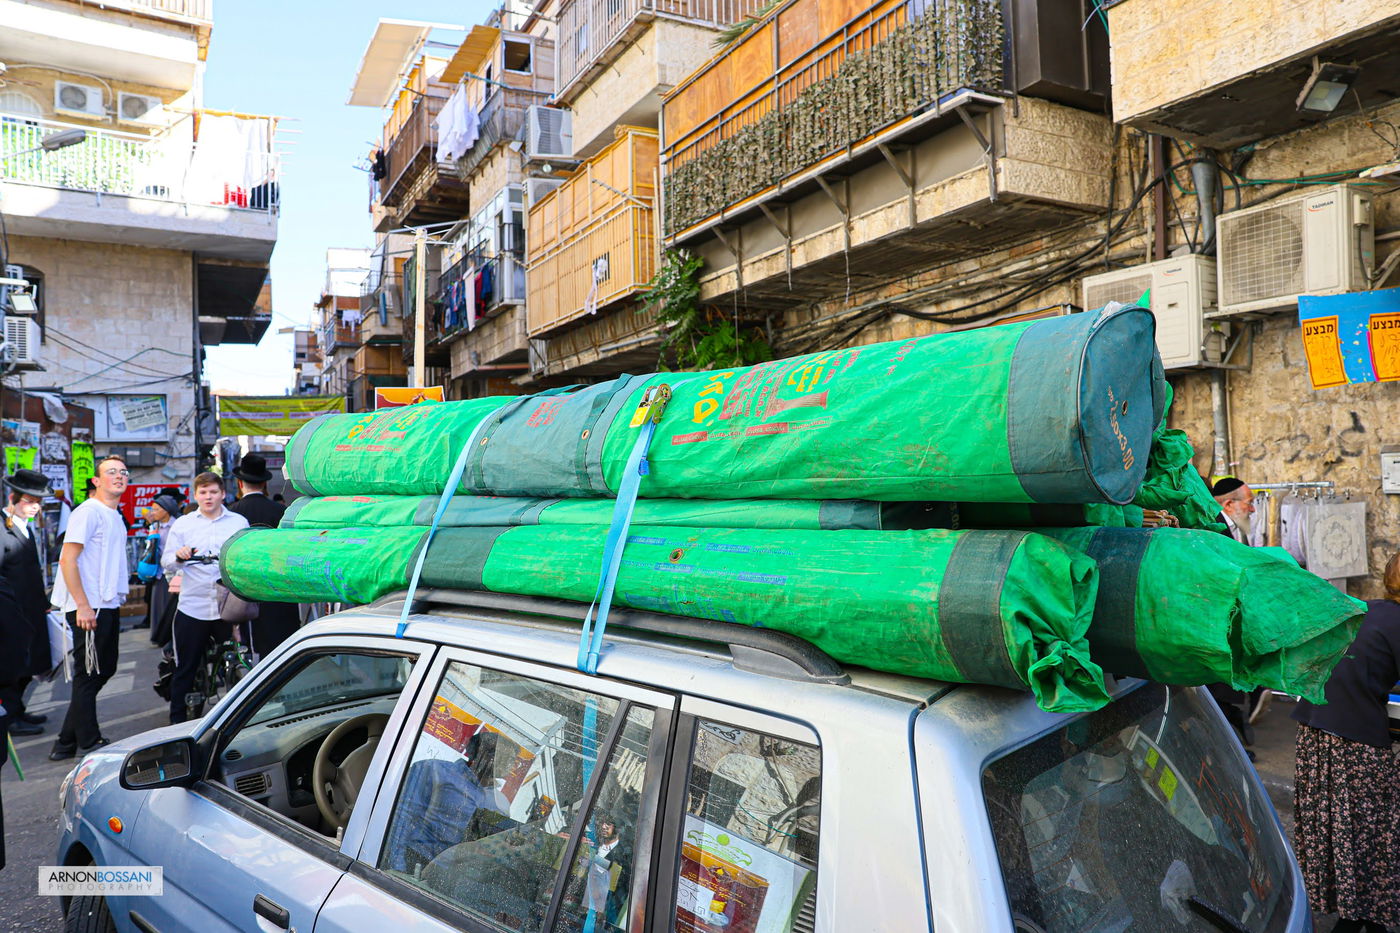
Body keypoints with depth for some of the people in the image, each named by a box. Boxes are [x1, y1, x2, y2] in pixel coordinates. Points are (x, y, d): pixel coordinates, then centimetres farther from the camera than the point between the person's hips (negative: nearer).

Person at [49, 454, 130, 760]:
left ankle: (69, 740, 24)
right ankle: (88, 742, 11)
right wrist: (82, 606, -21)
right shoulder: (88, 511, -11)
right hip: (89, 609, -9)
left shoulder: (115, 516, 16)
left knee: (104, 670, 14)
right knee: (89, 674, 0)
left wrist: (116, 600, 15)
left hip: (109, 607, 10)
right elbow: (67, 560, -18)